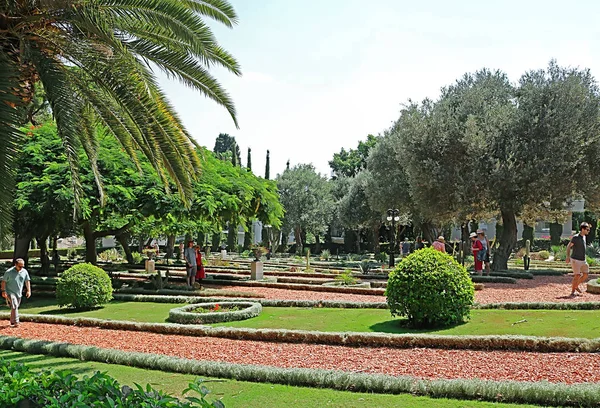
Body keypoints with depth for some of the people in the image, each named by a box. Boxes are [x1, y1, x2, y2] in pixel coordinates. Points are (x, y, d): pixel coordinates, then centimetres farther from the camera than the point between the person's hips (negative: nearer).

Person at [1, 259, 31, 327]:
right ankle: (16, 322, -19)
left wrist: (28, 290, 3)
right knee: (14, 306, -18)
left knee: (15, 307, 13)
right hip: (10, 292, -5)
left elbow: (27, 281, 9)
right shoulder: (9, 272, -12)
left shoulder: (24, 272, 0)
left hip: (19, 293, 5)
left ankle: (12, 322, 25)